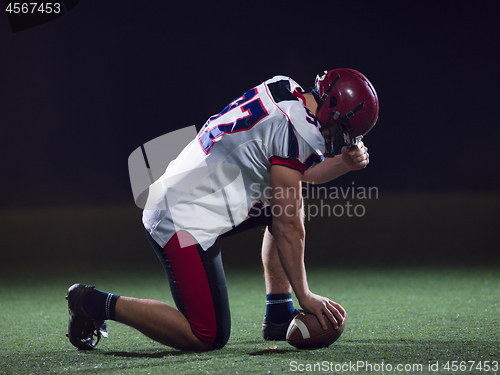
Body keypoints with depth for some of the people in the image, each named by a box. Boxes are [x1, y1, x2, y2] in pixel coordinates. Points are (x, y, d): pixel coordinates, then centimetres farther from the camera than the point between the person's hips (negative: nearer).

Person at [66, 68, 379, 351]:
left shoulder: (285, 91, 9)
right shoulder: (294, 130, -18)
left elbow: (301, 172, 25)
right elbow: (288, 227, -16)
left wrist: (345, 162, 6)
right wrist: (305, 296, -10)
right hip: (186, 222, -11)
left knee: (291, 203, 18)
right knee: (208, 338, -9)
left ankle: (279, 317, 18)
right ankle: (97, 304, -1)